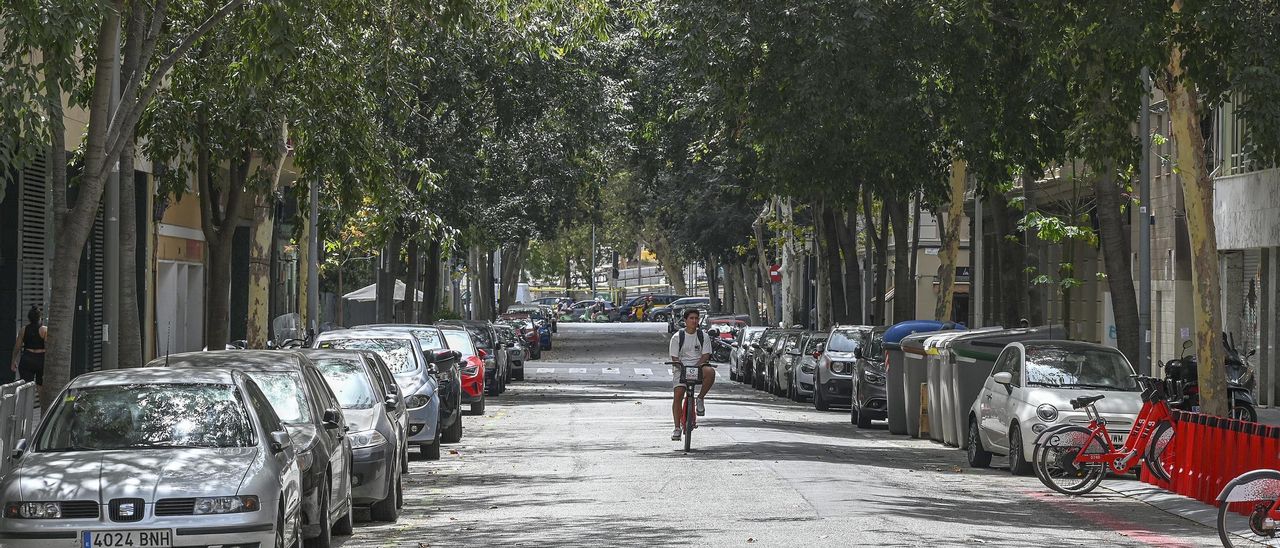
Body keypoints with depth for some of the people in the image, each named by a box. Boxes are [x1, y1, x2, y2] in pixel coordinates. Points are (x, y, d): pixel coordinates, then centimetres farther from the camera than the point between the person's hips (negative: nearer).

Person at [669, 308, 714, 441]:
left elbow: (705, 355, -1)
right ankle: (677, 428, -9)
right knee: (678, 395, -15)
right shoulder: (677, 337, 3)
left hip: (699, 365, 0)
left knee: (710, 372, -34)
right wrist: (680, 366, -19)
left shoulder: (703, 336, 5)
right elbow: (674, 357, 0)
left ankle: (700, 398, -12)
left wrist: (696, 366, -18)